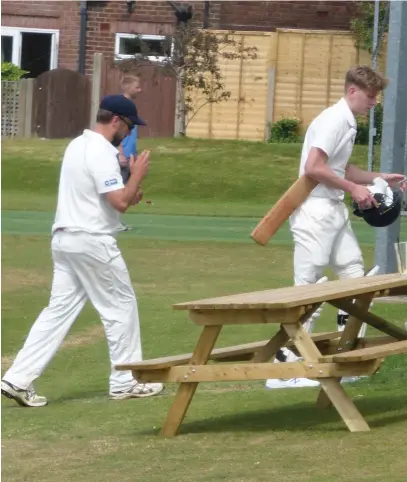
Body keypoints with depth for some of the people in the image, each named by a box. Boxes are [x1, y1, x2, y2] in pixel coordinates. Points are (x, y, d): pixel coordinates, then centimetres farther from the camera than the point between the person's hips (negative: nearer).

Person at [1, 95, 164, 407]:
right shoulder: (101, 153, -16)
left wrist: (128, 196, 14)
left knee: (60, 310, 7)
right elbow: (119, 202, -22)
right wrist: (137, 175, -6)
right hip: (92, 241, -9)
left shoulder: (77, 145, 15)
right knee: (121, 306, 5)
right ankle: (125, 383, 12)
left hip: (65, 238, 9)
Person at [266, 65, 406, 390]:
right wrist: (353, 189, -17)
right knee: (307, 287, -9)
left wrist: (378, 178, 17)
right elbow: (314, 168, -24)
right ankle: (284, 366, -8)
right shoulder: (334, 120, -16)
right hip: (316, 211, -10)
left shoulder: (348, 123, 14)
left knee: (354, 274, 11)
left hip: (335, 211, 10)